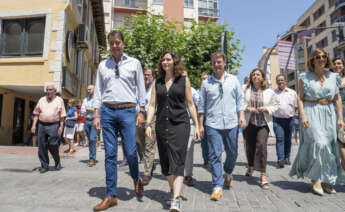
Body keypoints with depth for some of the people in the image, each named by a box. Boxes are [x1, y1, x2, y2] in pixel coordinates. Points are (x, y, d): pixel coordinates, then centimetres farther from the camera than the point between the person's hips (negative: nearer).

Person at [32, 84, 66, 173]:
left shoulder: (59, 100, 4)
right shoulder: (41, 100, 12)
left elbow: (62, 115, 1)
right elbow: (36, 114, 12)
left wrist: (61, 127, -6)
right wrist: (34, 125, 4)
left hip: (54, 125, -3)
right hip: (42, 125, 3)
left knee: (53, 145, -8)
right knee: (42, 147, 4)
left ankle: (57, 162, 17)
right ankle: (44, 166, 16)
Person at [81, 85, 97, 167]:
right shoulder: (85, 100, 16)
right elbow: (82, 111, 9)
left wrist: (89, 109, -6)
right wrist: (92, 110, -7)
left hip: (94, 121, -5)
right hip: (87, 121, 5)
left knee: (92, 139, -14)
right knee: (89, 140, 7)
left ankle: (92, 159, -10)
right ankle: (92, 158, 16)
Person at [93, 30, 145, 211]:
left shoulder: (134, 63, 7)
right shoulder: (103, 65, 13)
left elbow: (141, 89, 6)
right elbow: (98, 90, 11)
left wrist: (141, 112, -1)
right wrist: (96, 114, 3)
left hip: (127, 110, -2)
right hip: (107, 111, 2)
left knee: (130, 152, -5)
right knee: (110, 154, 4)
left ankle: (136, 179, 27)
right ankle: (111, 195, 13)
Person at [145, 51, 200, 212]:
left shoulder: (184, 80, 4)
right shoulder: (157, 82, 11)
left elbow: (190, 104, 5)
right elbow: (152, 105, 9)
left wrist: (197, 125, 2)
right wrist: (148, 124, -3)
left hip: (180, 124, -3)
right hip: (161, 125, 4)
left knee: (177, 162, -11)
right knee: (166, 162, 11)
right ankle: (173, 191, 30)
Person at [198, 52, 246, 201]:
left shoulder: (233, 80, 10)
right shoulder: (206, 83, 7)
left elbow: (240, 99, 10)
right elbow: (202, 105, 7)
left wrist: (242, 116, -3)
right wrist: (200, 124, 3)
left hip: (231, 123, 2)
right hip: (213, 125, -1)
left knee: (232, 154, 12)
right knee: (214, 155, -4)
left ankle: (228, 174, 40)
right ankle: (217, 186, 6)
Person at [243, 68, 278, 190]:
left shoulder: (269, 92, 4)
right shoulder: (245, 90, 2)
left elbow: (275, 106, 8)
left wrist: (266, 109, -10)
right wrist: (247, 107, -15)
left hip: (263, 123, -1)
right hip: (249, 123, 1)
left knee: (261, 145, -16)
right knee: (249, 146, 9)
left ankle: (263, 175, -9)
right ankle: (250, 166, 38)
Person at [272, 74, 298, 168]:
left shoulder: (292, 93, 11)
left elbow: (296, 106, 15)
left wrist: (292, 114, 8)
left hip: (290, 119, 2)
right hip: (277, 119, -2)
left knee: (288, 139, 9)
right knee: (279, 139, -11)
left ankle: (287, 158, 21)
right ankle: (280, 159, -15)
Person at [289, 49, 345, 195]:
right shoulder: (305, 77, 2)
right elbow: (300, 97, -2)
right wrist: (302, 115, -13)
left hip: (329, 115, 4)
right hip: (312, 114, -4)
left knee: (329, 147, 6)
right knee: (318, 144, -18)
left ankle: (326, 181, 19)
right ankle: (316, 179, -4)